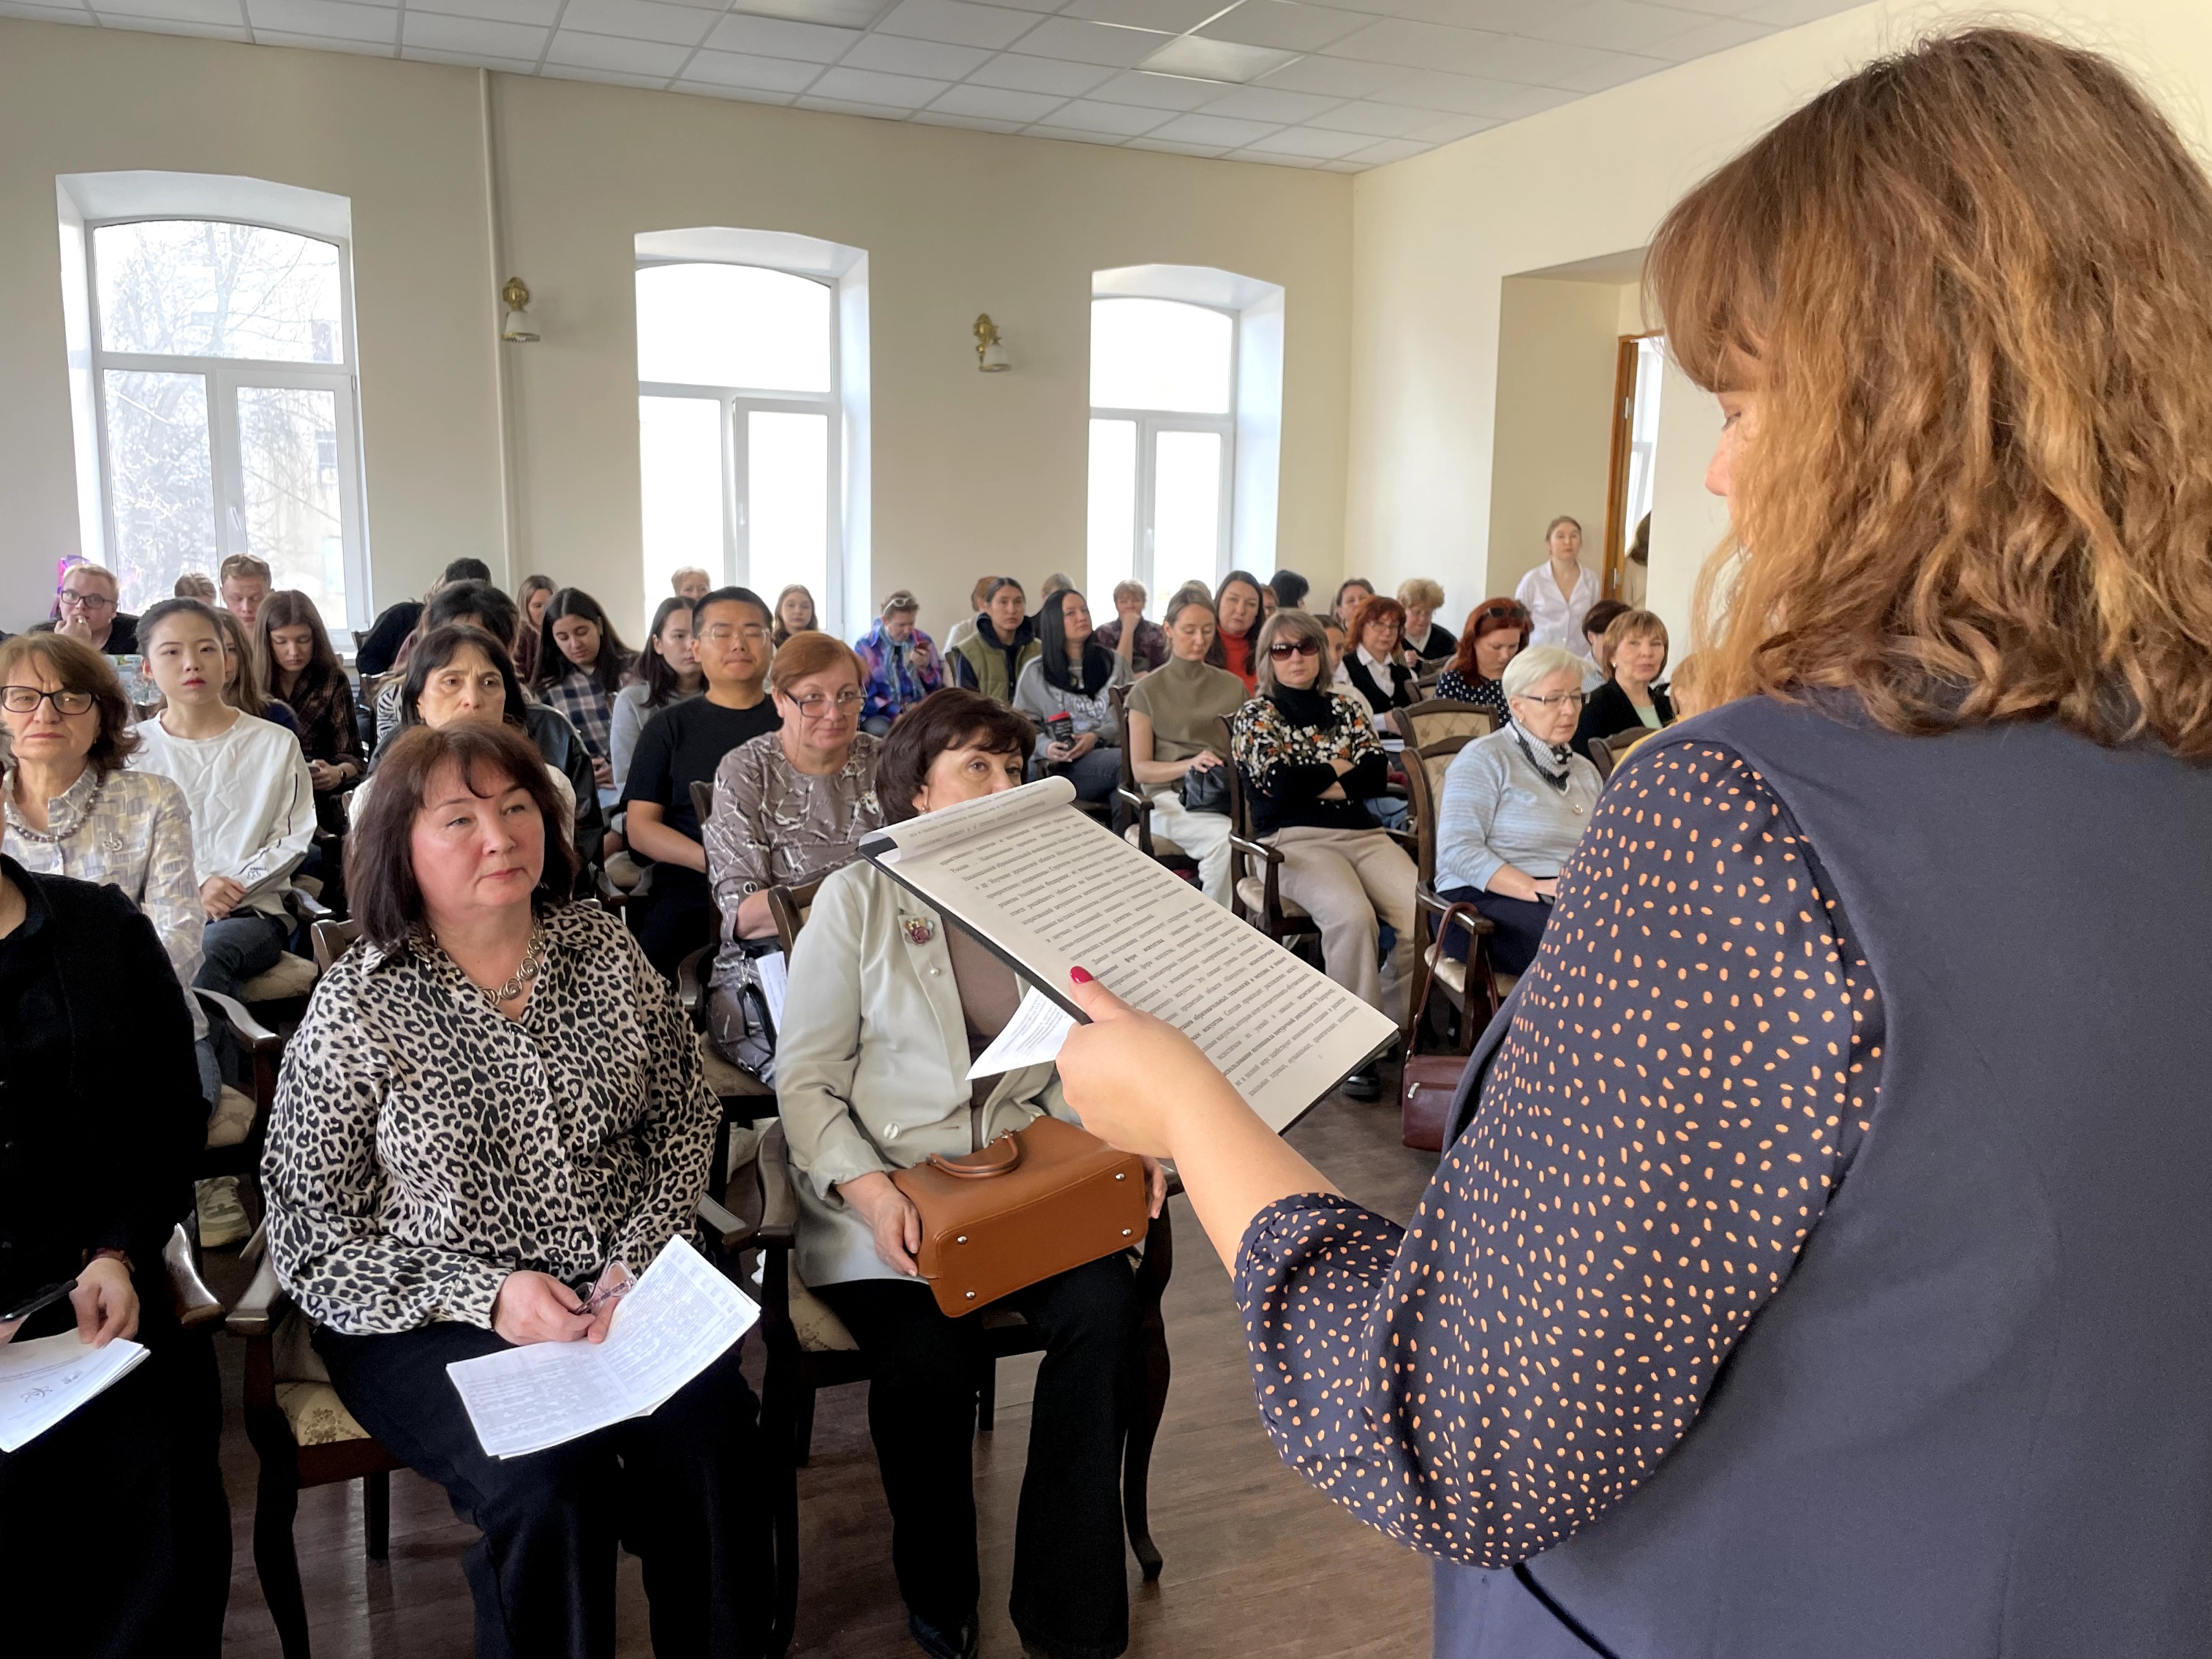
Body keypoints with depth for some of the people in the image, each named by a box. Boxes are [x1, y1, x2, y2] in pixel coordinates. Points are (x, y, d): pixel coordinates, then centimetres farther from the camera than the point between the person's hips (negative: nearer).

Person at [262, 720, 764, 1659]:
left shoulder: (603, 949, 4)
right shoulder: (353, 1011, -5)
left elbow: (685, 1116, 8)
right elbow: (311, 1237, -5)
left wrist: (639, 1259, -7)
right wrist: (485, 1296, -16)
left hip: (623, 1291, 3)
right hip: (429, 1325, -2)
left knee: (709, 1433, -23)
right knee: (550, 1478, -28)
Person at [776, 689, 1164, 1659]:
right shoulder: (857, 898, 0)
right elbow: (804, 1076, -3)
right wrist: (865, 1187, -19)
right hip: (886, 1189, -3)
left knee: (1102, 1304, -24)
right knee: (931, 1354, -28)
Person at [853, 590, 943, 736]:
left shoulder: (923, 641, 6)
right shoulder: (865, 645, -2)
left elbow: (937, 687, 11)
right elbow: (863, 694, -4)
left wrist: (925, 666, -10)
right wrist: (895, 715, -17)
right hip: (879, 714, -2)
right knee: (881, 730, -38)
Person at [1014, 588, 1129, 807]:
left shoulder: (1113, 662, 18)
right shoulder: (1035, 671, 13)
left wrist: (1097, 737, -9)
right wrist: (1046, 747, -13)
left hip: (1110, 751, 3)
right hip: (1065, 764, -3)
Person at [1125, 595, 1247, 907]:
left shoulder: (1232, 686, 18)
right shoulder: (1147, 691, 7)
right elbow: (1140, 769, 1)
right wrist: (1190, 764, -17)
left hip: (1227, 793, 3)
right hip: (1170, 795, -3)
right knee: (1226, 839, -36)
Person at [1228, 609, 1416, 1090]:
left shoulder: (1347, 707, 20)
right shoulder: (1254, 717, 9)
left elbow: (1377, 776, 6)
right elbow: (1280, 783, -7)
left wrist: (1311, 782, -3)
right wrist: (1343, 768, 3)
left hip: (1364, 833, 4)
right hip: (1295, 840, -4)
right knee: (1352, 915, -34)